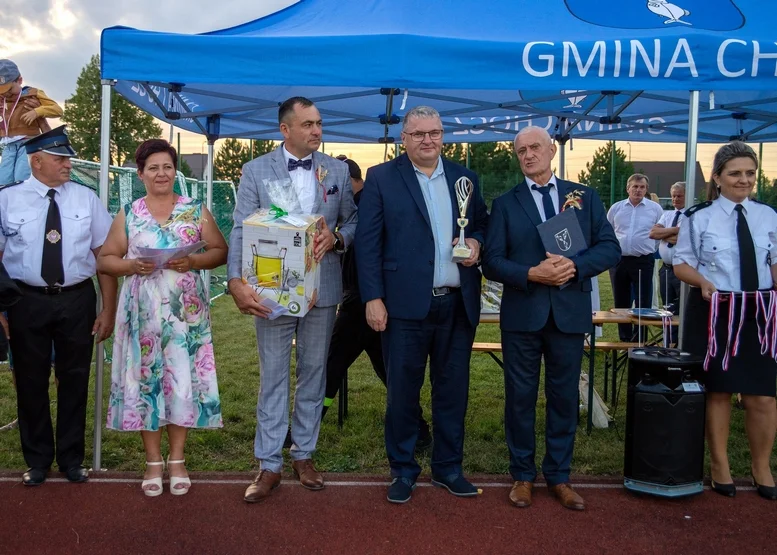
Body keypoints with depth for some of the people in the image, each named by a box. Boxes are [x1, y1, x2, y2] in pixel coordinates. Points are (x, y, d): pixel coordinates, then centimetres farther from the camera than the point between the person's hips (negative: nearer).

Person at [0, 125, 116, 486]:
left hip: (77, 300, 1)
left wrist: (109, 309, -3)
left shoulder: (86, 199, 1)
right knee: (31, 382, 10)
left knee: (75, 380, 11)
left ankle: (71, 459, 28)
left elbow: (104, 255, 1)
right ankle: (37, 460, 29)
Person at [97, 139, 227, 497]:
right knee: (146, 379, 3)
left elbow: (221, 251, 5)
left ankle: (176, 460, 15)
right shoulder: (128, 215, 8)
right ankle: (153, 461, 16)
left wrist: (194, 261, -14)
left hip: (186, 311, -1)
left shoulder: (196, 211, 6)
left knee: (183, 378, 1)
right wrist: (130, 266, -11)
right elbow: (104, 259, 8)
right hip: (143, 312, 1)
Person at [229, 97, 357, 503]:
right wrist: (236, 281, -20)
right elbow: (241, 230, -6)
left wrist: (337, 236, -15)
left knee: (313, 373, 12)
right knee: (273, 376, 5)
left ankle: (304, 454, 27)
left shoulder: (337, 170, 6)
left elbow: (353, 220, 8)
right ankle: (269, 464, 16)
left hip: (322, 288, 2)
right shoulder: (256, 170, -1)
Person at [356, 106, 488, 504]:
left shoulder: (465, 178, 11)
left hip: (459, 304, 4)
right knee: (402, 392, 7)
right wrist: (373, 298, -10)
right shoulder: (381, 178, 0)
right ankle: (403, 470, 24)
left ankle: (448, 467, 28)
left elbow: (482, 224, 20)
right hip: (406, 304, -3)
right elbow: (367, 243, -3)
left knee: (452, 390, 12)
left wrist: (476, 242, -4)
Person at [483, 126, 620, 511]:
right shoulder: (505, 204, 4)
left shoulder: (585, 197, 8)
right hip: (521, 314, -1)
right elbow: (492, 262, -2)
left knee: (564, 397, 10)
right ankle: (523, 475, 22)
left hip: (570, 313, 1)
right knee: (520, 397, 7)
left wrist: (575, 266, -16)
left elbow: (610, 248, 2)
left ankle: (559, 476, 24)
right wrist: (531, 274, -18)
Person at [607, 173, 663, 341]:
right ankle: (624, 339, 20)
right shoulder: (616, 208, 6)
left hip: (643, 261, -2)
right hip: (618, 260, 2)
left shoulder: (655, 208, 2)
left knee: (643, 303, -1)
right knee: (621, 303, 9)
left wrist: (649, 248, 9)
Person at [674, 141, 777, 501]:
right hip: (714, 311, -2)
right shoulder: (699, 217, -3)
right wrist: (703, 282, -19)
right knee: (718, 391, 9)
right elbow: (681, 264, 0)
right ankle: (719, 464, 27)